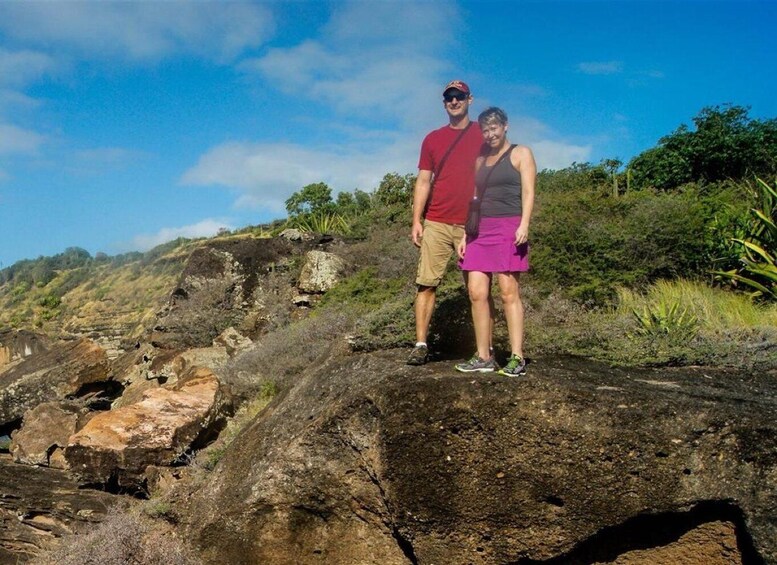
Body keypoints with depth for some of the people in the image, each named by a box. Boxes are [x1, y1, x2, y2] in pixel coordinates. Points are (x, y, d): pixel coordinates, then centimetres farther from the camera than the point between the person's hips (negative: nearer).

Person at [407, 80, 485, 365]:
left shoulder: (483, 135, 9)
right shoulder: (433, 139, 14)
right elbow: (423, 182, 11)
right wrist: (416, 220, 1)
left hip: (472, 224, -1)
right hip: (436, 224, 1)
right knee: (426, 284, -4)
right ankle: (421, 345, 0)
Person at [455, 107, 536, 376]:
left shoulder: (521, 154, 7)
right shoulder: (480, 161, 23)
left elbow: (528, 192, -4)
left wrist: (524, 225, -18)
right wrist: (465, 235, 14)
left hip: (509, 227, -6)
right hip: (480, 230, 6)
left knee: (509, 291, -11)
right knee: (476, 292, -3)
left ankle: (517, 358, -8)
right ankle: (483, 357, 3)